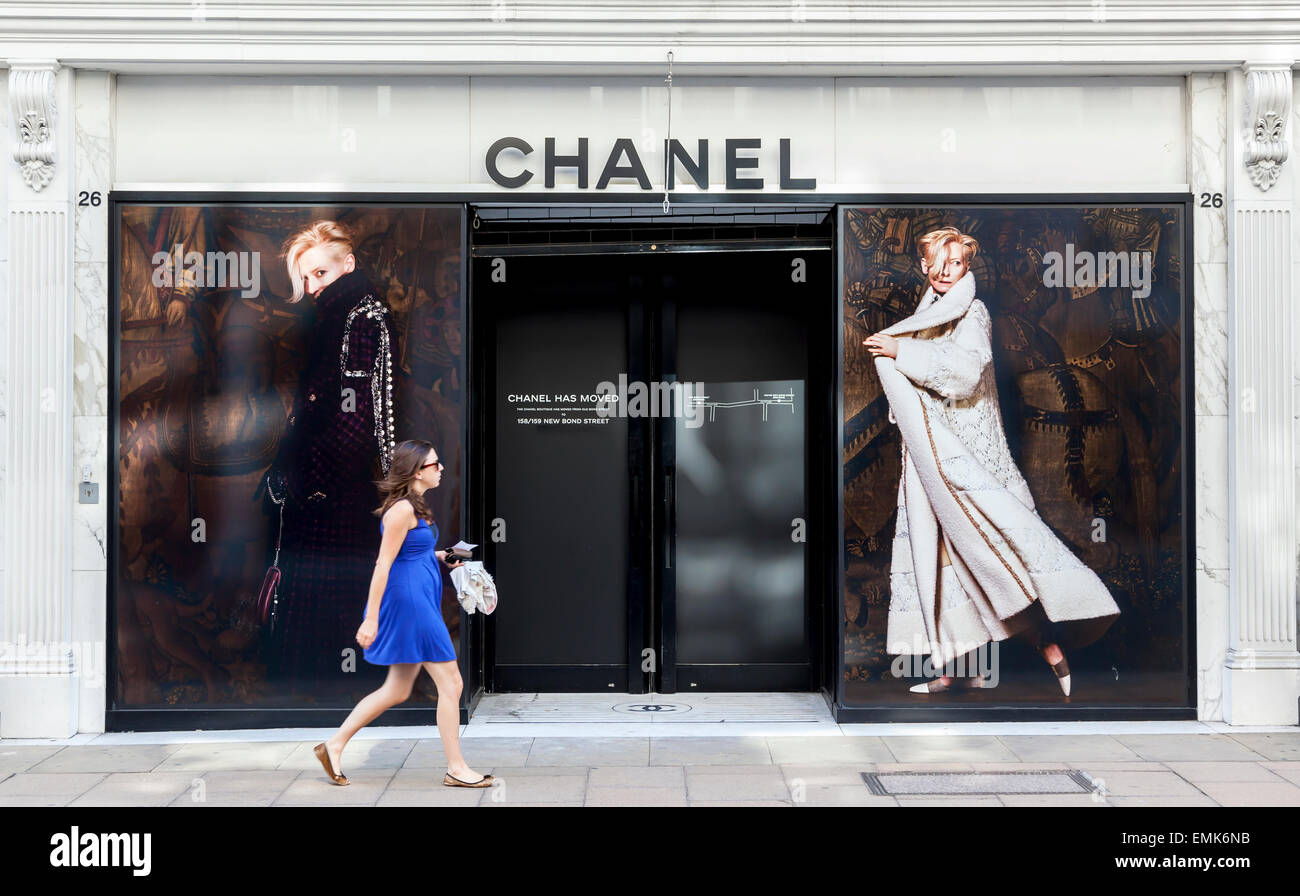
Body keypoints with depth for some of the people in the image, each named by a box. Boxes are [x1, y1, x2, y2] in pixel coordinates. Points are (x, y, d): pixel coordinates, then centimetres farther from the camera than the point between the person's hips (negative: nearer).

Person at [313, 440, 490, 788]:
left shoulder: (413, 507, 13)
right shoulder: (402, 509, -17)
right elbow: (383, 564, -19)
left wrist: (438, 557, 9)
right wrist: (371, 619, -20)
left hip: (418, 603, 10)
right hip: (410, 602, -10)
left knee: (397, 691, 14)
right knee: (451, 684, -3)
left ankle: (334, 745, 21)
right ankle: (456, 769, 7)